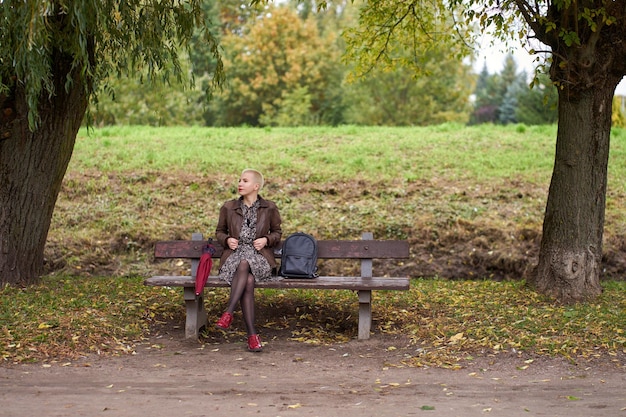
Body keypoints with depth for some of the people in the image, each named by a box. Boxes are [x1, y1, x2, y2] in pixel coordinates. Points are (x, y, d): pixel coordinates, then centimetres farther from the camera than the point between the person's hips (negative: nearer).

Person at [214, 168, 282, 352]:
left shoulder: (269, 208, 7)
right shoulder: (228, 207, 10)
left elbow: (277, 232, 15)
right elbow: (219, 231, 20)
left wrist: (266, 240, -6)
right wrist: (227, 240, -2)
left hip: (259, 257, -1)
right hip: (234, 255, 1)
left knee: (244, 264, -38)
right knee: (248, 281, -33)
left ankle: (228, 313, -39)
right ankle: (252, 335, -37)